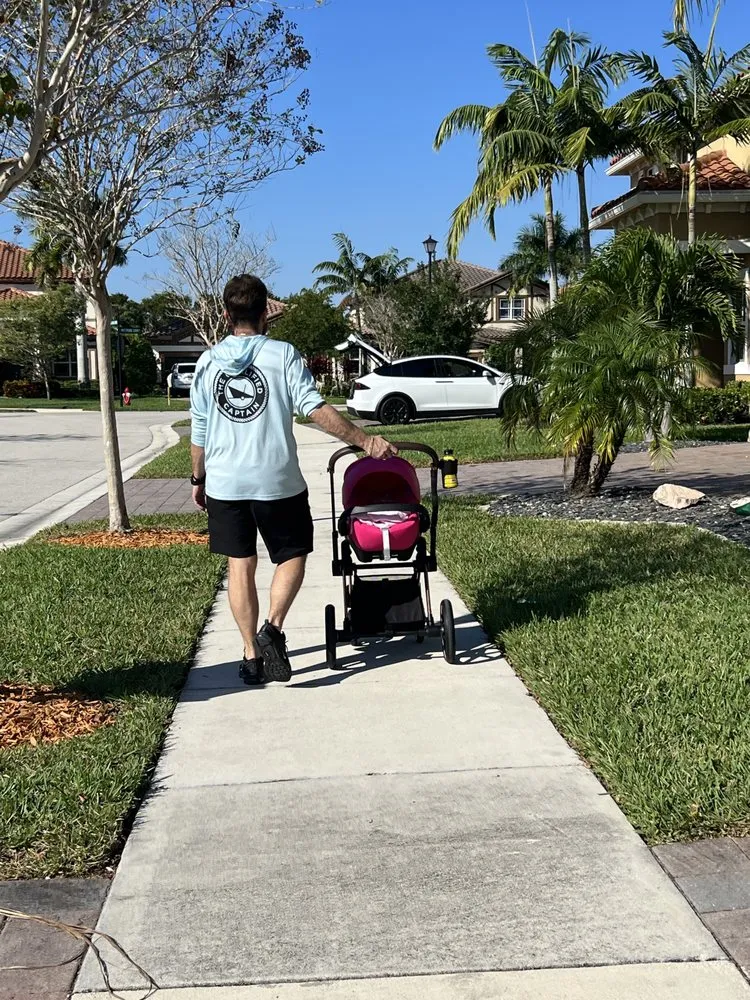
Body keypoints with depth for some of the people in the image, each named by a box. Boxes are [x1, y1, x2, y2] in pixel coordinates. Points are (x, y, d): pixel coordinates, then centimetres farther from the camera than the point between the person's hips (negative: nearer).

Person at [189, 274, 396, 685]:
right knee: (292, 556, 14)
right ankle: (272, 628, -7)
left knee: (240, 566, 11)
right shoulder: (283, 355, -7)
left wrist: (199, 478, 18)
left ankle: (251, 653, 13)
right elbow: (316, 409, -16)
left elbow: (199, 431, 6)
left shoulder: (208, 362, 3)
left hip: (225, 482, 3)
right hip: (277, 481, -3)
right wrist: (365, 441, -13)